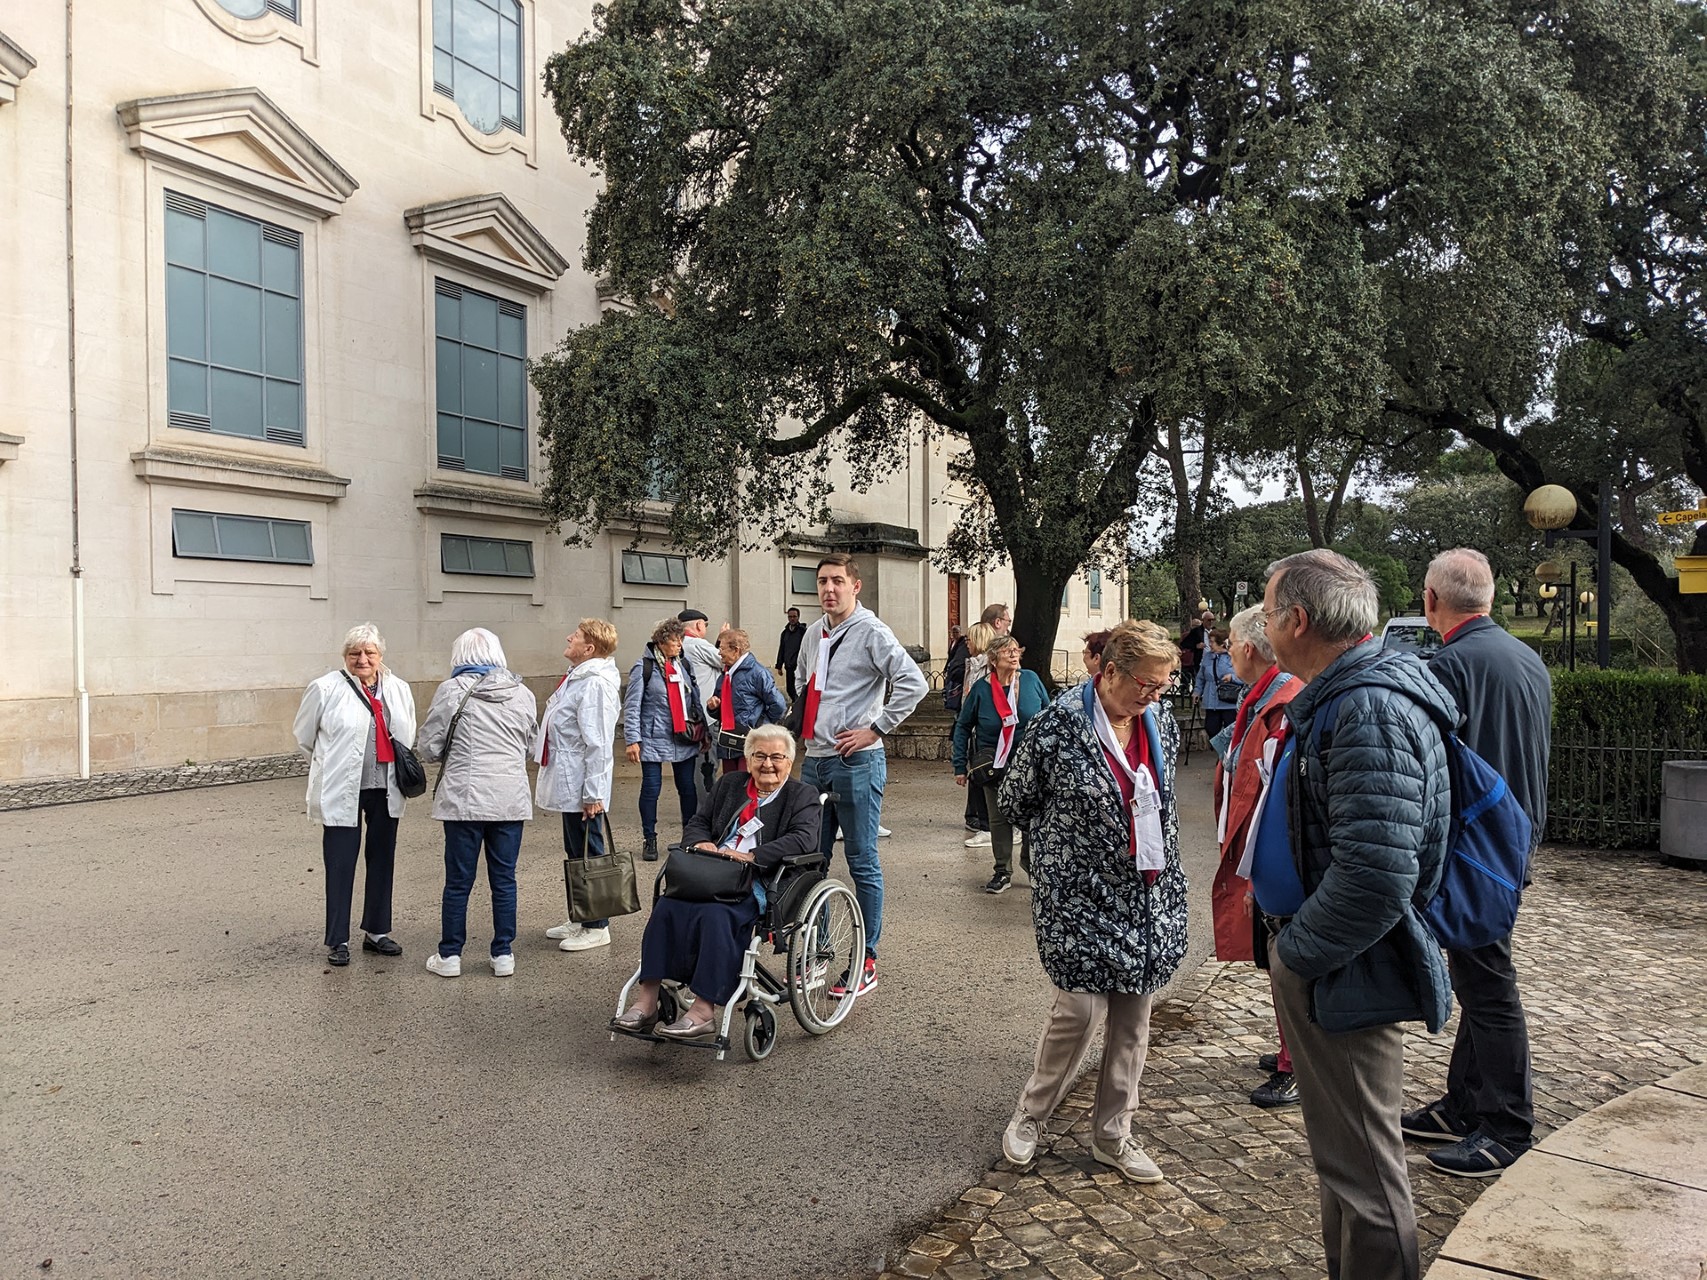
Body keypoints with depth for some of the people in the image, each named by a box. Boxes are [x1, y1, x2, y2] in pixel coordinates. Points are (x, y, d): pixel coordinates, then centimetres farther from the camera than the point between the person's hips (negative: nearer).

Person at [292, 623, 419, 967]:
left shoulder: (399, 690, 6)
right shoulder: (325, 689, -7)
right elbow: (304, 736, 4)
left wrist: (400, 767, 11)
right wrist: (331, 766, 11)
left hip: (385, 790, 5)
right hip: (342, 792, -4)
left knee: (382, 861, 13)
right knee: (340, 866, 1)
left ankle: (377, 932, 28)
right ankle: (338, 941, 14)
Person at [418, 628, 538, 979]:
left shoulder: (452, 690, -7)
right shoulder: (522, 693, 4)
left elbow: (429, 748, -2)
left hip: (464, 798, -2)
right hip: (511, 800, 3)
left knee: (458, 881, 8)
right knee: (504, 879, 10)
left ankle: (449, 955, 17)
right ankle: (504, 954, 16)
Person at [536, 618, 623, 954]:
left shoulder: (595, 684, -20)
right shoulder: (578, 677, 13)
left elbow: (597, 743, -23)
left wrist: (593, 792, -23)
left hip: (582, 787, -11)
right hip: (569, 783, 11)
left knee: (589, 854, 0)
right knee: (575, 853, 18)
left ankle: (596, 927, 11)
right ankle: (579, 919, 30)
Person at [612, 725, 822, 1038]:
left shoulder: (802, 796, 9)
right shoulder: (729, 784, 24)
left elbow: (804, 840, -9)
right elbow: (696, 822, 22)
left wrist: (751, 856, -18)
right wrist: (701, 842, -3)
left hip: (757, 886, -4)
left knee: (715, 914, -34)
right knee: (667, 906, -25)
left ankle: (704, 1010, -31)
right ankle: (647, 998, -25)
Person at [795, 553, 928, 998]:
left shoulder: (871, 632, -10)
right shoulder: (814, 633, 12)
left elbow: (913, 683, -20)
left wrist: (876, 729, -17)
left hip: (856, 761, -8)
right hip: (815, 759, 8)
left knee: (862, 862, 1)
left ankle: (866, 961, 11)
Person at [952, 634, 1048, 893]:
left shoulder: (1031, 680, -6)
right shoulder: (981, 690, -8)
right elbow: (963, 726, 2)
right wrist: (960, 766, -1)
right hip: (995, 765, -1)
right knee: (999, 818, 7)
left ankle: (1030, 859, 32)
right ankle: (1003, 871, 20)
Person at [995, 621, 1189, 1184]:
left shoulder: (1161, 721, 2)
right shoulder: (1058, 724, -16)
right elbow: (1014, 801, -4)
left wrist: (1156, 852, 13)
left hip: (1150, 893, 6)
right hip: (1080, 893, -6)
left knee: (1133, 1015, 10)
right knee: (1082, 1008, -4)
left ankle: (1112, 1136, 27)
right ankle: (1030, 1115, 21)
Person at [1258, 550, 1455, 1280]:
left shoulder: (1372, 711, -24)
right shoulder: (1342, 696, 9)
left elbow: (1374, 879, -31)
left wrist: (1295, 952, -18)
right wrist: (1289, 943, 13)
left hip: (1343, 974, -10)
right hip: (1316, 959, 10)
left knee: (1362, 1169, 5)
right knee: (1342, 1154, 24)